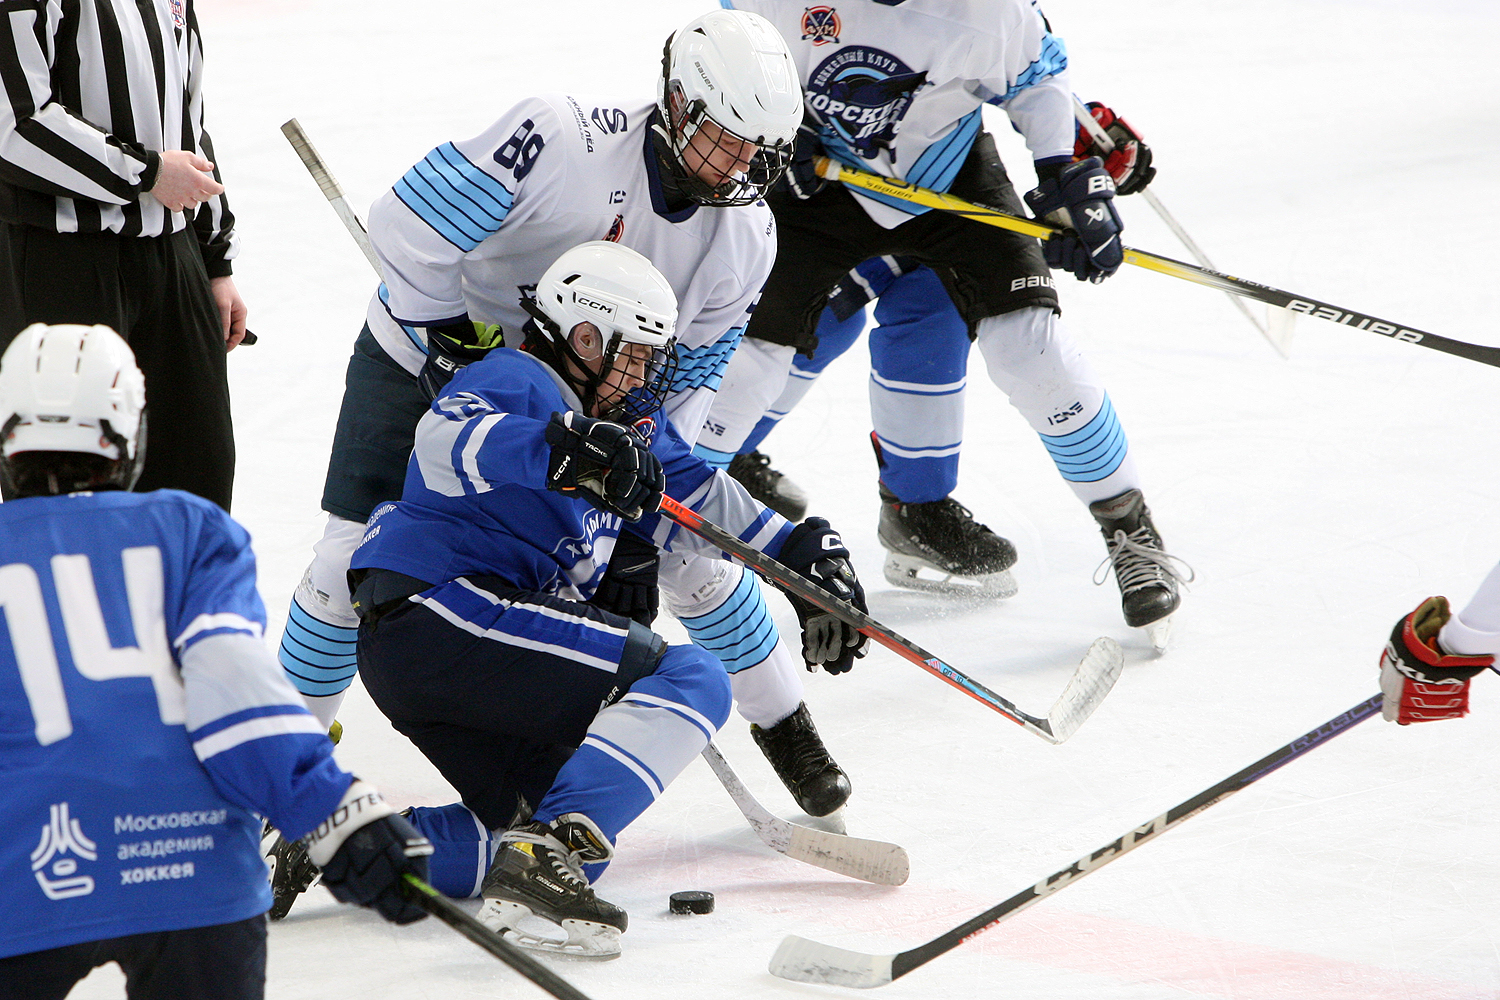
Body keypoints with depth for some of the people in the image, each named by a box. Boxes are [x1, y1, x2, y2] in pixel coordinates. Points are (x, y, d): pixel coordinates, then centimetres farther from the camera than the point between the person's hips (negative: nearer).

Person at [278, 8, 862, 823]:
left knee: (691, 552, 0)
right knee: (360, 556, -10)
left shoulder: (744, 238, -13)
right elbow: (408, 222, -31)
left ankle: (782, 724, 21)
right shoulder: (565, 139, -33)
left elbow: (685, 376, -5)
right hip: (428, 352, -4)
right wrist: (459, 351, -28)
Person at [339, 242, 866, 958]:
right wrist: (562, 447, -43)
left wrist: (803, 550, 13)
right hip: (444, 607, -11)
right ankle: (550, 853, -33)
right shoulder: (517, 383, -6)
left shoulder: (622, 419, 24)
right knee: (691, 680, -16)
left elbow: (695, 494, 25)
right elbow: (446, 440, -27)